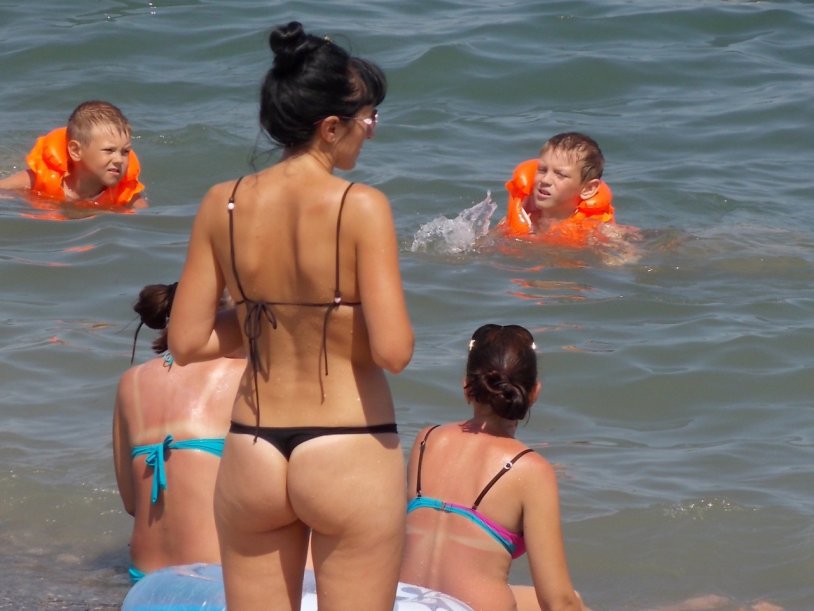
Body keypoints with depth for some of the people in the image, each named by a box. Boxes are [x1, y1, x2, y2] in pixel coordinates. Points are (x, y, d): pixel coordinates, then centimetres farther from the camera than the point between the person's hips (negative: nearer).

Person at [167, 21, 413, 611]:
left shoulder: (223, 205, -1)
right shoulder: (361, 208, -14)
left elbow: (187, 342, 2)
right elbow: (394, 350, -18)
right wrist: (346, 313, 2)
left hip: (253, 453, 5)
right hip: (350, 457, -4)